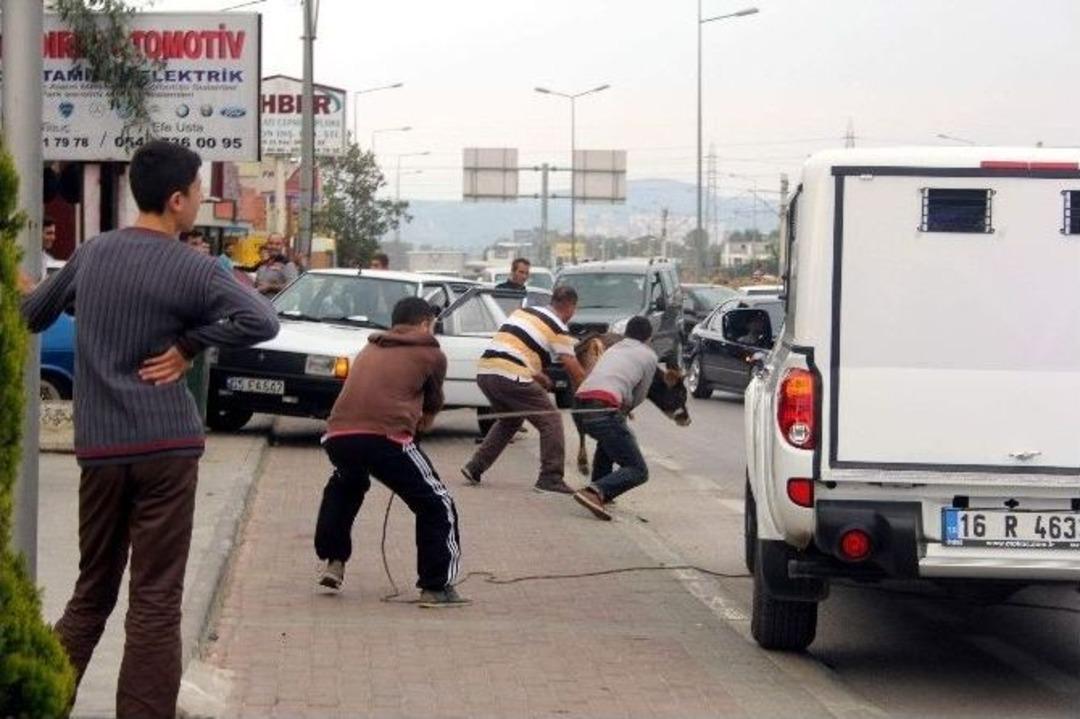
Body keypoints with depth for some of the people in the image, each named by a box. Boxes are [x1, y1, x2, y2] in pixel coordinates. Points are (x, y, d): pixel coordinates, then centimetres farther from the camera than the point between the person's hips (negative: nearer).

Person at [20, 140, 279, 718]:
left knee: (91, 593, 16)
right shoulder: (189, 269, -9)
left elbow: (32, 316, 20)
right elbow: (262, 321, -22)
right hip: (165, 447, -5)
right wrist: (190, 345, -9)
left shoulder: (92, 253, 7)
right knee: (155, 603, -2)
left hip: (99, 448, 5)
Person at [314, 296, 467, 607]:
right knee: (437, 505, 10)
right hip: (386, 436, -6)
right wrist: (422, 421, 48)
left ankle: (334, 561, 36)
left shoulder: (369, 350, 29)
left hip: (338, 433, 6)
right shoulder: (431, 354, 15)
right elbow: (433, 404, 26)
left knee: (344, 486, 38)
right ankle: (436, 587, 6)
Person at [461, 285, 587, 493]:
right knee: (550, 421, 4)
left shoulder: (523, 311, 22)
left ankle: (474, 468, 25)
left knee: (509, 420, 29)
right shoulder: (559, 330, 2)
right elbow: (575, 372, 1)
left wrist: (535, 374, 28)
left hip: (484, 370, 7)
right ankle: (550, 478, -1)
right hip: (510, 376, -7)